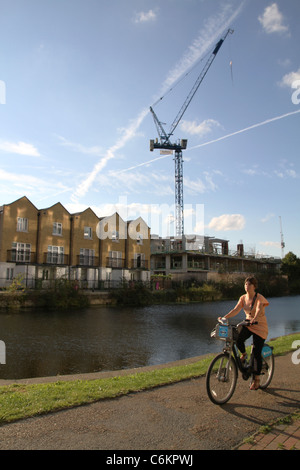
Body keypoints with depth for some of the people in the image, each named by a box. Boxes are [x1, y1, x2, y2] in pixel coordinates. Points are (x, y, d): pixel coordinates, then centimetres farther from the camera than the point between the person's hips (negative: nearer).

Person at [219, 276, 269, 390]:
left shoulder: (259, 298, -15)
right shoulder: (243, 298, -1)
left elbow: (259, 310, -33)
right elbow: (236, 310, -10)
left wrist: (254, 319, -53)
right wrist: (224, 317, -24)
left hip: (260, 326, -4)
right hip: (248, 324, 4)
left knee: (256, 354, -4)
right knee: (238, 339, -25)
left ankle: (256, 380, 13)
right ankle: (243, 355, 9)